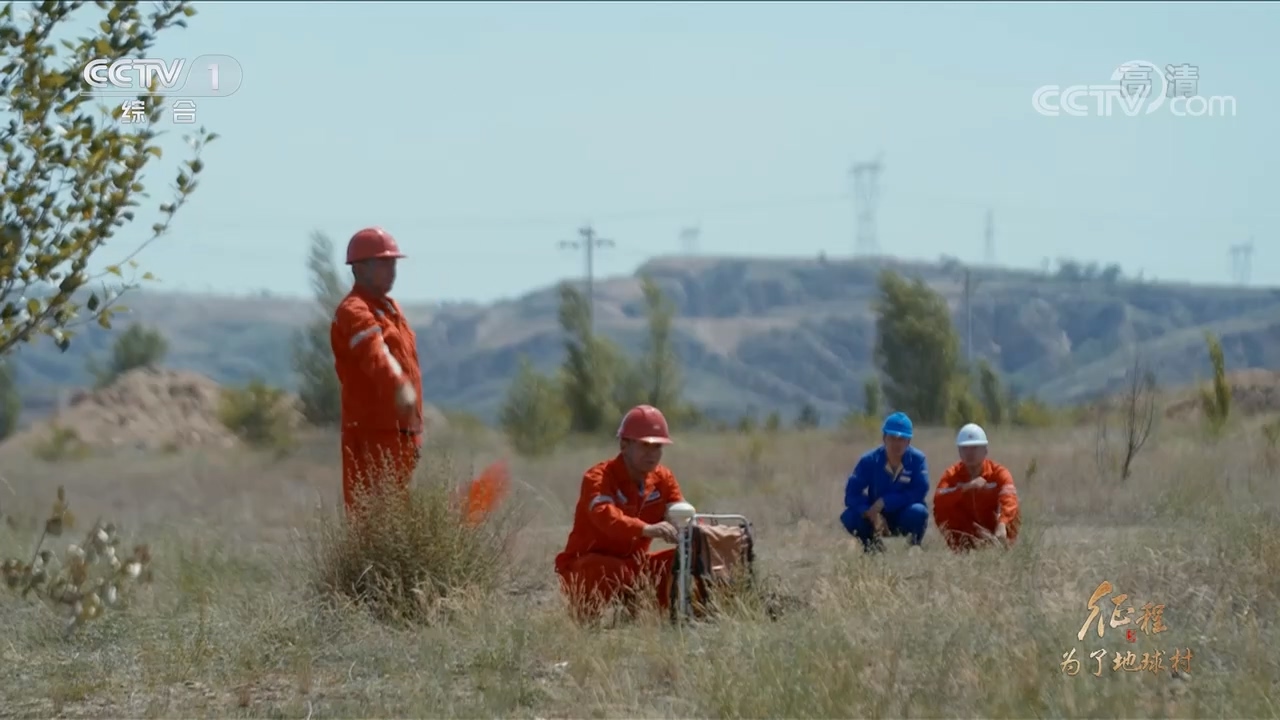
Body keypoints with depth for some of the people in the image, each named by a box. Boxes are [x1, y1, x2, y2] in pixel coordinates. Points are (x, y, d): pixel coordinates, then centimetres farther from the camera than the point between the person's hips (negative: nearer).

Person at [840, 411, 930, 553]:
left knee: (918, 512, -35)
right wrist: (872, 514, -35)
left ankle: (915, 546, -6)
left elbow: (919, 492, -21)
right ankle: (872, 542, 2)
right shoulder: (869, 460, -11)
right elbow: (851, 495, -18)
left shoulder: (917, 459, -13)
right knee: (849, 517, -28)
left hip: (904, 519, -1)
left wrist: (884, 502, -25)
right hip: (876, 516, 1)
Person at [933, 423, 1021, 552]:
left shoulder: (999, 472, -15)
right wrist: (966, 487, -41)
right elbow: (938, 501, -29)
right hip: (965, 530, 1)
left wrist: (1002, 525, -56)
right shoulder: (951, 475, -10)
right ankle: (962, 545, -18)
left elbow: (1009, 500, -36)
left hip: (992, 528, -1)